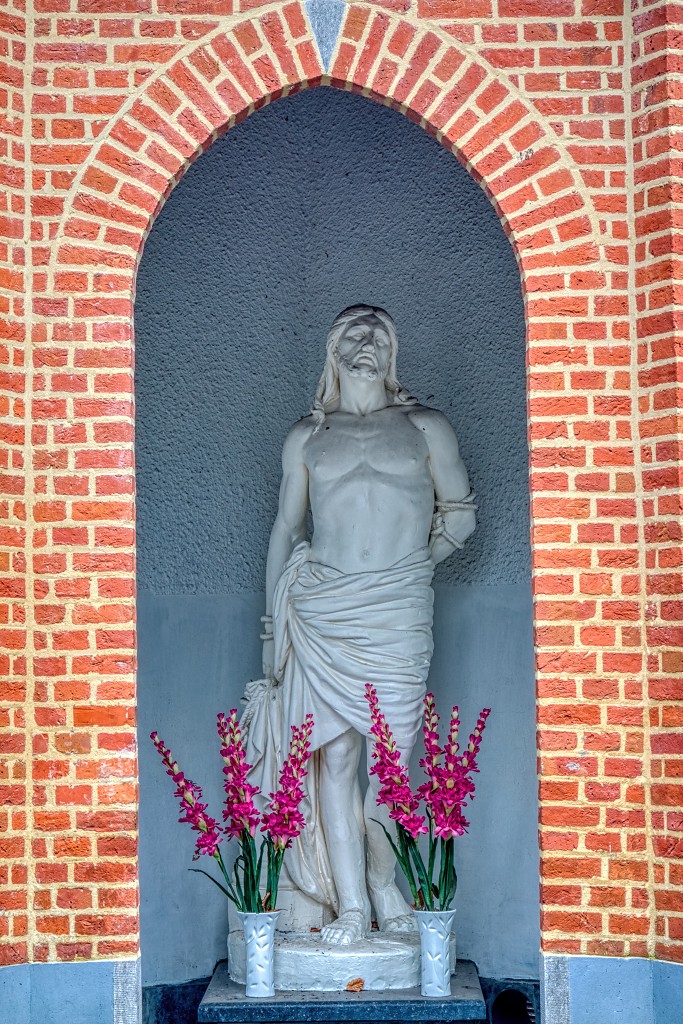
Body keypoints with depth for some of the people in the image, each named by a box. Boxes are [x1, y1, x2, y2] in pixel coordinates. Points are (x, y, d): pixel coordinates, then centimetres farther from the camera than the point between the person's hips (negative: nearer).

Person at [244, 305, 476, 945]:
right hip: (320, 610, 1)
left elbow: (460, 512, 18)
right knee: (335, 752, -3)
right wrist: (272, 625, 12)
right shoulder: (306, 436, 13)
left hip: (398, 611, 0)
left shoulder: (425, 428, 11)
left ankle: (383, 886, 17)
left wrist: (414, 566, 7)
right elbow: (285, 528, 15)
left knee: (392, 757, -2)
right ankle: (350, 904, 3)